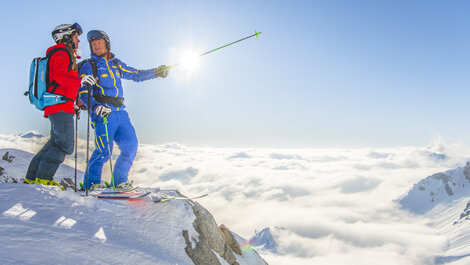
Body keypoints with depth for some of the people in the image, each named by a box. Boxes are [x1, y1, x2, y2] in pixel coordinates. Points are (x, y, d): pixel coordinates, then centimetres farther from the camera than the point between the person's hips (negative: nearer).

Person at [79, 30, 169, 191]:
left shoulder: (116, 64, 20)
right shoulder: (88, 66, 4)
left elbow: (136, 75, 26)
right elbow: (83, 93, -4)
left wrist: (155, 73, 14)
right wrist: (96, 107, -22)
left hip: (120, 112, 5)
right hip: (103, 114, -5)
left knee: (131, 146, -2)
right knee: (104, 150, -14)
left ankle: (119, 181, 13)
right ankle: (91, 183, 6)